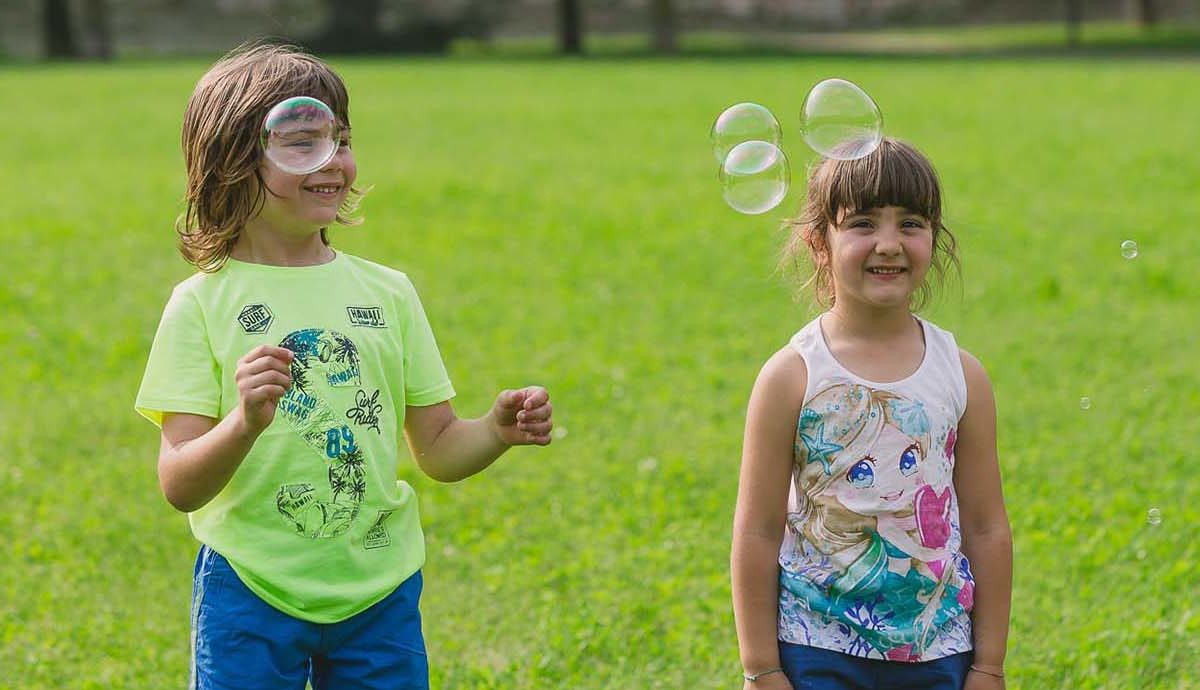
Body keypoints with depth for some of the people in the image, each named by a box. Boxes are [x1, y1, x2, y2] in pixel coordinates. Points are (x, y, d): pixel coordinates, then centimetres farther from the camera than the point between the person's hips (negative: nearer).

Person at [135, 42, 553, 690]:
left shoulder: (387, 293, 6)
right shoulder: (203, 303, -6)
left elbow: (437, 449, 10)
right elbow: (181, 486, -12)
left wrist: (498, 430, -10)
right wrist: (246, 423, -30)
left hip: (379, 594, 3)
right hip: (251, 594, -3)